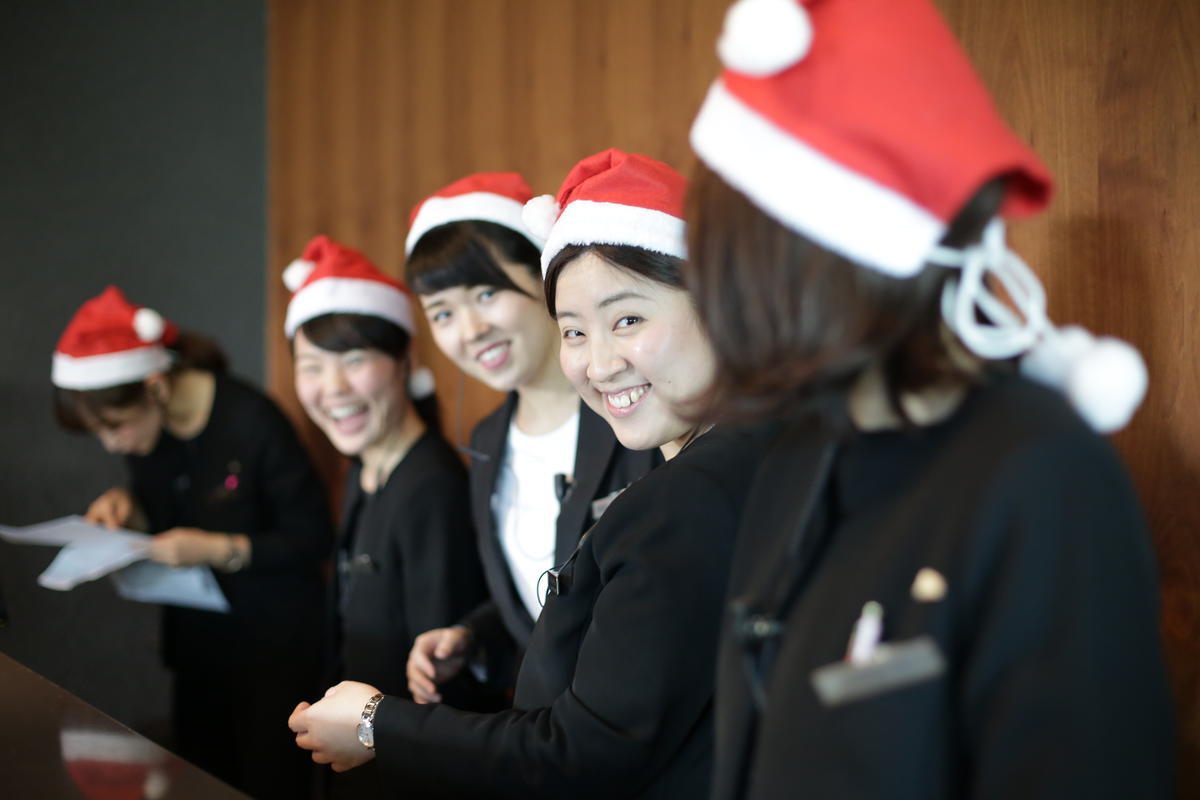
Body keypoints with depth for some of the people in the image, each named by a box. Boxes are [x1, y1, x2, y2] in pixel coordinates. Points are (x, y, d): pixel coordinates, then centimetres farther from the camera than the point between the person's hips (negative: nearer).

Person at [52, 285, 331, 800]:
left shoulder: (253, 424, -22)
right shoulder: (144, 431, -2)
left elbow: (312, 538, -15)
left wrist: (219, 550, -25)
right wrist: (128, 508, -7)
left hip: (272, 644, -6)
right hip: (197, 640, 6)